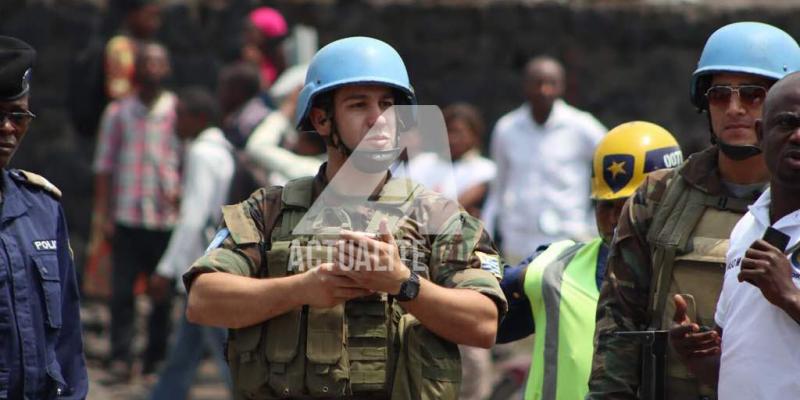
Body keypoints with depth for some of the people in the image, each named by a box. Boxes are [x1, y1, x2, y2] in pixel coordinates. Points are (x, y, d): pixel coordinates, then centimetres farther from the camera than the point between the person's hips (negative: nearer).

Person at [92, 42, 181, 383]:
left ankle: (157, 356, 13)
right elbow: (104, 165, 9)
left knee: (163, 291, 3)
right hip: (126, 216, 1)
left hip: (166, 217, -1)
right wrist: (104, 214, 4)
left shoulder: (177, 111, 4)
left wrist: (181, 191, -9)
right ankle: (120, 358, 2)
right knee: (122, 290, -2)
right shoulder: (118, 112, 8)